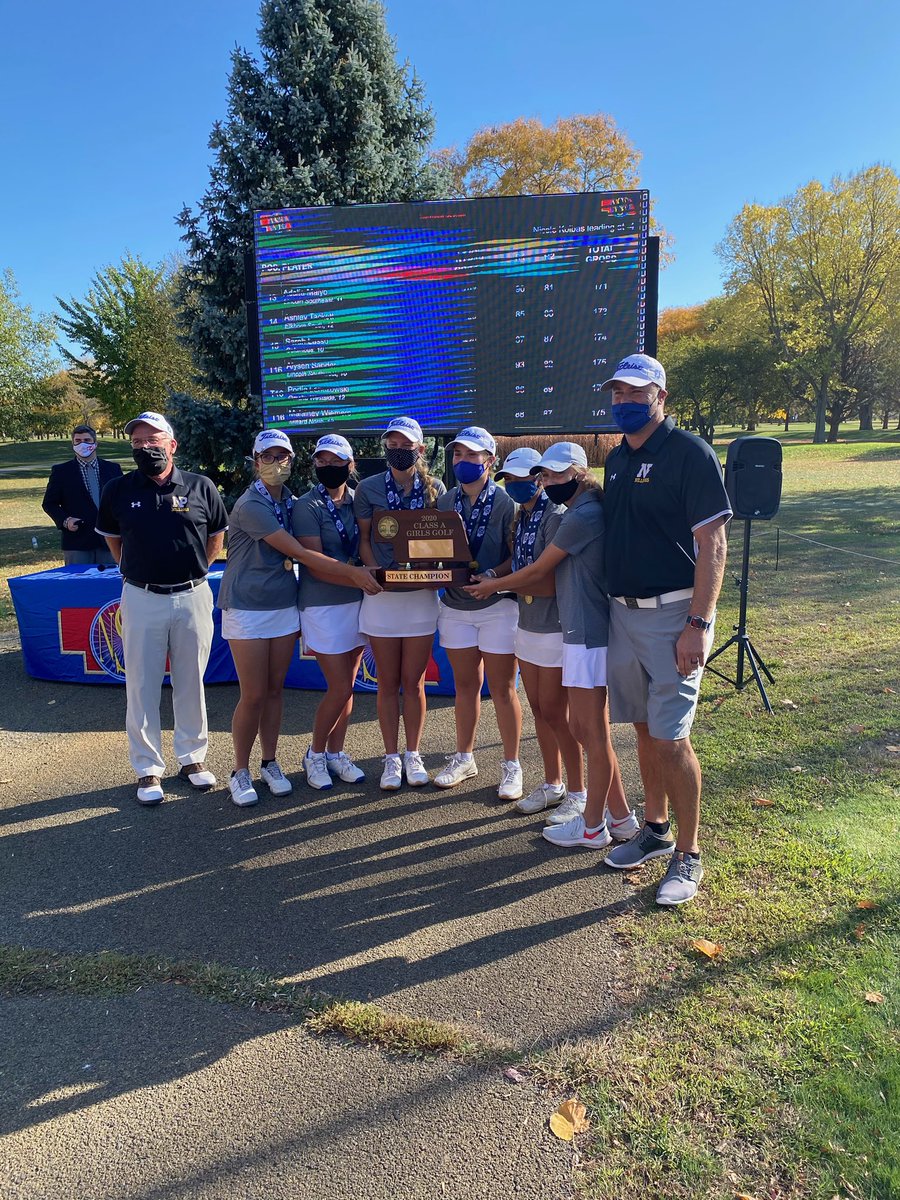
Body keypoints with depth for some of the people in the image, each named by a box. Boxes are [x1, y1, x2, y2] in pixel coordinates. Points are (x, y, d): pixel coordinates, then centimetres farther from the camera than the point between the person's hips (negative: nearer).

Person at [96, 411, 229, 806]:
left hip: (193, 597, 0)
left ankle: (193, 758, 26)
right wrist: (139, 571, 11)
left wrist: (192, 571, 8)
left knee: (191, 682, 11)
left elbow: (216, 538, 12)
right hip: (142, 599, 0)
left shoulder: (201, 487, -1)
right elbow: (113, 540, 16)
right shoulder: (118, 490, 0)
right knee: (141, 686, 5)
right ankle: (148, 769, 18)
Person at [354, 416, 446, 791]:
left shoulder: (435, 488, 4)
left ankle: (413, 755, 22)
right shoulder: (368, 488, 2)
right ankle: (392, 757, 19)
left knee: (414, 682, 7)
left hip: (422, 594, 0)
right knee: (388, 682, 7)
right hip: (381, 595, 0)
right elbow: (364, 540, 4)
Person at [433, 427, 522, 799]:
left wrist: (492, 575, -27)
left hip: (497, 605, -4)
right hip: (455, 604, 5)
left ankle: (511, 766, 15)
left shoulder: (504, 502, -9)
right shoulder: (444, 502, 6)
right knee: (465, 684, 14)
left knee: (502, 688, 3)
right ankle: (464, 757, 28)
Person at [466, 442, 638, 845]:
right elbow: (548, 579, 17)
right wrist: (505, 585, 13)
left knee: (592, 731, 1)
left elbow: (537, 571, -7)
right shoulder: (581, 512, 16)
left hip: (589, 636, -10)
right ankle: (620, 815, 25)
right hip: (581, 633, 10)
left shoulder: (582, 516, -14)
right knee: (584, 728, 15)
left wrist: (494, 585, 8)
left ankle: (592, 827, 14)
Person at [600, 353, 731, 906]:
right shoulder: (617, 458, 12)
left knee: (671, 737, -5)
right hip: (623, 611, 7)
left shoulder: (689, 452, -10)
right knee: (645, 730, 15)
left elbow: (713, 543, -14)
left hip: (674, 615, -7)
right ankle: (656, 831, 31)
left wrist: (699, 625, -20)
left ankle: (689, 855, 12)